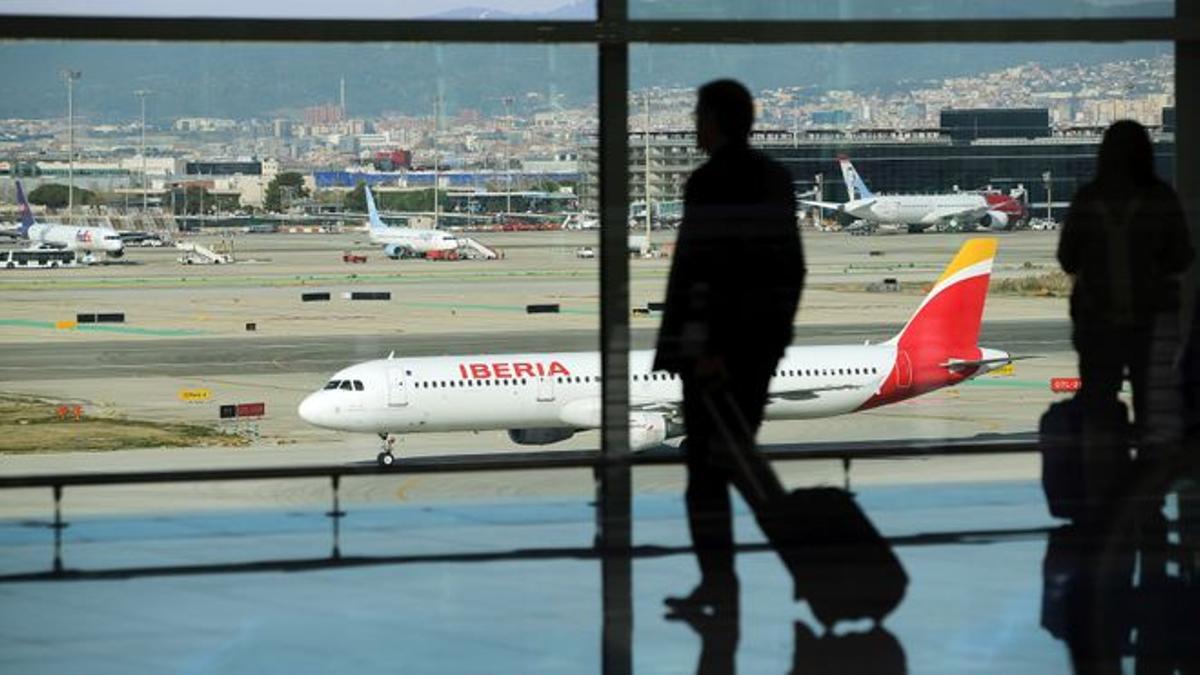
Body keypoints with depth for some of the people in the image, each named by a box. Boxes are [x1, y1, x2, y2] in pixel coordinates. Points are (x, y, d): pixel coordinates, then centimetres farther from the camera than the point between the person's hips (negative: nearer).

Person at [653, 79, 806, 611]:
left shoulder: (710, 183, -14)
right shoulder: (776, 179, 11)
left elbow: (705, 268, -20)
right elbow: (792, 267, 15)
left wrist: (705, 346, -20)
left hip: (713, 345, -8)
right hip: (763, 340, 8)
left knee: (706, 461, -3)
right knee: (736, 452, 16)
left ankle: (717, 578, -4)